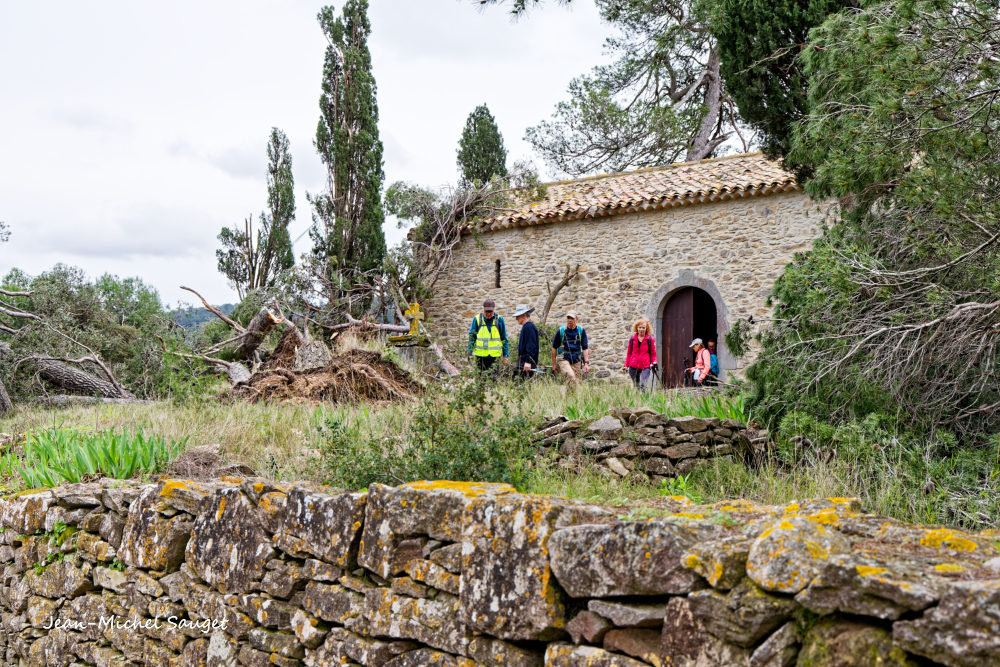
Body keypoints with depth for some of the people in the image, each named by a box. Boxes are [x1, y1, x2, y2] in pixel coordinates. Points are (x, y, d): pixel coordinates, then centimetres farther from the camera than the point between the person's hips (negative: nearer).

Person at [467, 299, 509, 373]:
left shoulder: (499, 319, 2)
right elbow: (471, 337, 7)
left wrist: (505, 355, 8)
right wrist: (470, 353, 4)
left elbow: (504, 338, 8)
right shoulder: (477, 319, 1)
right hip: (480, 355, 1)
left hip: (495, 355, -1)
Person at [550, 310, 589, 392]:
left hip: (576, 360, 3)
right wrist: (554, 364, 5)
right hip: (564, 359, -3)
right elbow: (554, 348, 5)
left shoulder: (581, 330, 2)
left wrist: (586, 363, -6)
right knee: (570, 376, -28)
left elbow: (585, 348, 4)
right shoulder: (561, 330, -3)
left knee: (576, 382, 1)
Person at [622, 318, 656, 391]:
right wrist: (626, 365, 11)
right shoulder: (632, 339, 7)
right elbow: (629, 353, 15)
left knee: (643, 386, -18)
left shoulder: (650, 339, 2)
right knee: (636, 386, 10)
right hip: (633, 366, 3)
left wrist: (654, 363, -8)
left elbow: (653, 353, 7)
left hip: (645, 366, -3)